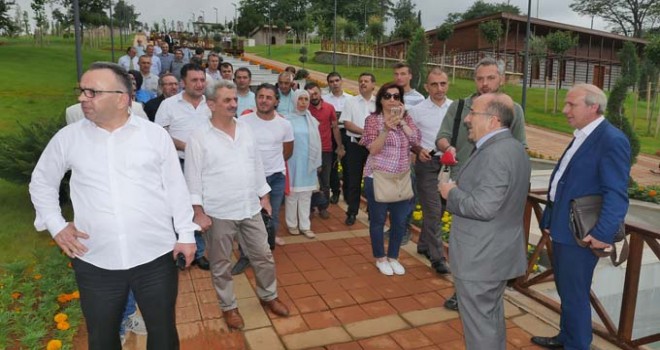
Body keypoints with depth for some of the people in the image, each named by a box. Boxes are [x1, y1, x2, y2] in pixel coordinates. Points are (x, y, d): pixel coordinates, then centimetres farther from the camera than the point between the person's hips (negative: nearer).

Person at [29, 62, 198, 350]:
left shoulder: (155, 134, -2)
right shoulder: (67, 137, 2)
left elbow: (176, 187, 2)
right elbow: (41, 182, 16)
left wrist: (186, 234, 1)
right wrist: (56, 225, 5)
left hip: (155, 256, -1)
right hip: (95, 262, 2)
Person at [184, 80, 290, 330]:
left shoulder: (245, 129, 5)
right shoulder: (199, 137, -10)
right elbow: (193, 177, -9)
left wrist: (264, 195, 12)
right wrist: (199, 211, -12)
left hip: (250, 208, 5)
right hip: (218, 213, -4)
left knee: (263, 256, 14)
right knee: (221, 264, 11)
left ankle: (269, 296, 35)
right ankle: (229, 307, 31)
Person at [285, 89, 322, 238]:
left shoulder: (312, 120, 6)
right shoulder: (288, 120, -6)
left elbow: (316, 142, 9)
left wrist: (317, 162, 9)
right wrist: (284, 161, -7)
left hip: (308, 163, 4)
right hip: (293, 162, -3)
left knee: (306, 195, 8)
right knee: (292, 193, 5)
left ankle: (305, 225, 16)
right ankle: (292, 224, 19)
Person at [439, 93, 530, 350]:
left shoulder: (494, 154, -24)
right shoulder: (513, 147, 9)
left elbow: (483, 207, -29)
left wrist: (451, 193, -14)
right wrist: (461, 188, 8)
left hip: (479, 258, -10)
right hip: (497, 252, 10)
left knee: (479, 324, 5)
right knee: (493, 318, 24)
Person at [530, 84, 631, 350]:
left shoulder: (611, 140, -18)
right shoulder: (582, 136, 12)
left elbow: (616, 194, -24)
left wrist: (603, 234, -28)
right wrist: (550, 219, 19)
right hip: (563, 229, 9)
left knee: (574, 295, 5)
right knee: (565, 290, 23)